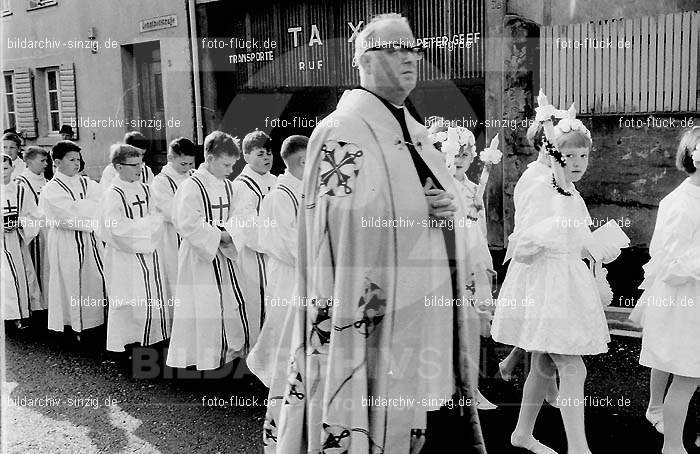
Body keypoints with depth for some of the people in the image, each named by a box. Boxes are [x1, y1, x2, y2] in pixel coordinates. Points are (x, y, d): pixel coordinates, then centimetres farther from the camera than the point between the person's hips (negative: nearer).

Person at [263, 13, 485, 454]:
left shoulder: (416, 132, 15)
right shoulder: (341, 132, -12)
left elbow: (451, 201, 21)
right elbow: (347, 220, -21)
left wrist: (453, 208, -2)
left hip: (435, 309, 8)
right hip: (380, 313, -8)